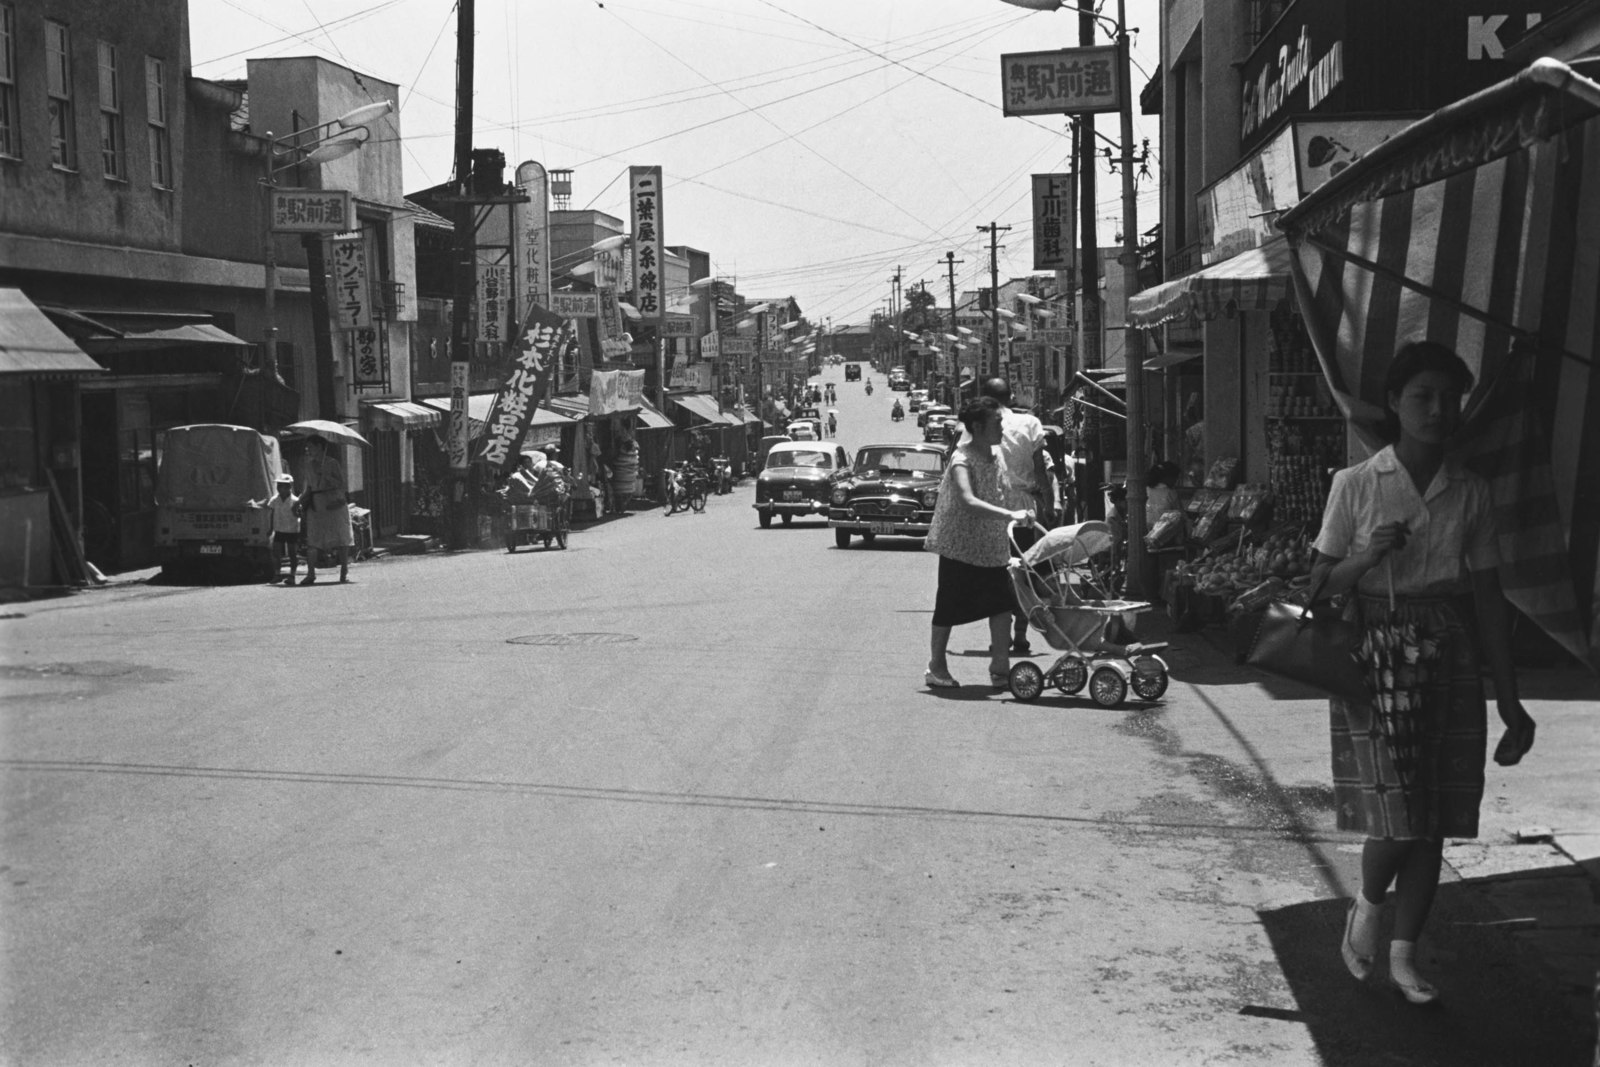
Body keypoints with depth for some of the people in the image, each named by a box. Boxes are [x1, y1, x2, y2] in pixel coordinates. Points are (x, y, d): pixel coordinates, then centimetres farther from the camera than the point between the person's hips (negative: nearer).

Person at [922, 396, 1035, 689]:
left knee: (1002, 604, -1)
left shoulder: (993, 455, 5)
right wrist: (1010, 515, -42)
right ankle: (936, 668, 16)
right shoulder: (961, 461, -20)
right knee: (949, 609, 3)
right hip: (959, 545, -7)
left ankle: (1000, 668, 4)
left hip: (990, 545, 7)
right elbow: (969, 502, -36)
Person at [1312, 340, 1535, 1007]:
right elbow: (1322, 583, 3)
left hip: (1448, 658, 3)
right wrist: (1365, 558, -18)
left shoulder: (1470, 493, 5)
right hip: (1376, 657, -3)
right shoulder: (1355, 485, -3)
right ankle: (1366, 908, 23)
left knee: (1433, 823, 4)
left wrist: (1509, 700, 6)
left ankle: (1403, 957, 18)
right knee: (1396, 816, -8)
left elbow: (1488, 599, 7)